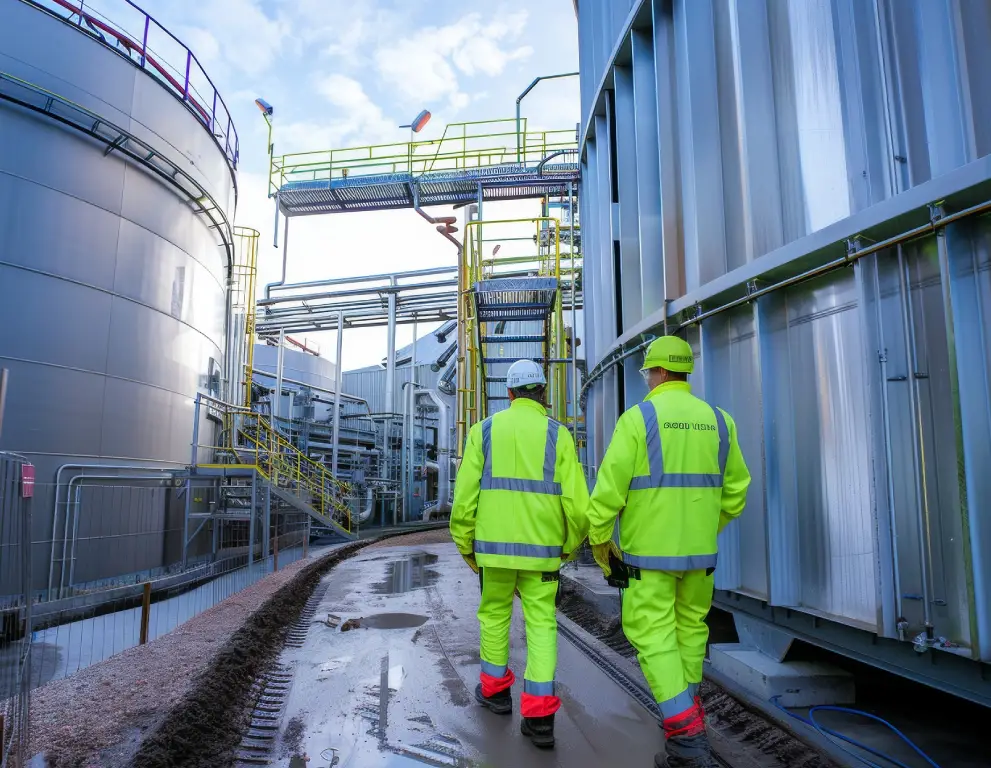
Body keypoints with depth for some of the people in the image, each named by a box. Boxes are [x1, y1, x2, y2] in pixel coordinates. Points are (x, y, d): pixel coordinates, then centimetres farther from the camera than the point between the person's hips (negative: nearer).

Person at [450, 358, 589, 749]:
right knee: (541, 624, 7)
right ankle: (539, 715, 2)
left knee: (494, 615, 20)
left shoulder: (484, 431, -1)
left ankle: (495, 689, 35)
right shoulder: (558, 435, -3)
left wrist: (465, 546, 8)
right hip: (540, 549, 0)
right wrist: (570, 544, 10)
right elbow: (577, 504, -8)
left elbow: (465, 497, -5)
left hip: (495, 546, 1)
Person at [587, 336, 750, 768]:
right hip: (698, 549, 6)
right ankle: (685, 707, 36)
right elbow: (735, 488, 11)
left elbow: (610, 486, -14)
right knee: (690, 626, 21)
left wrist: (598, 538, -2)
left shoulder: (638, 417, -11)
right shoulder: (716, 420, 5)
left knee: (653, 636, 1)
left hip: (647, 549, -5)